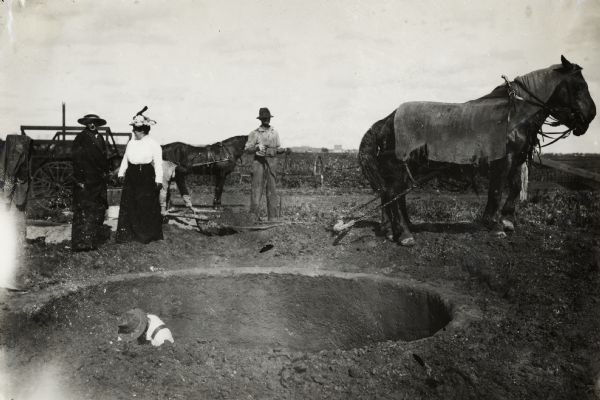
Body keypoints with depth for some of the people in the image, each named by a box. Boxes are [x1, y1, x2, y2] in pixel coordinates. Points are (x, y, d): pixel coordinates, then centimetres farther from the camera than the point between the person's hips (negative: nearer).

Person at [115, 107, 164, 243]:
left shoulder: (153, 144, -5)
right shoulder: (131, 143, 12)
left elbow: (158, 163, -8)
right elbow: (125, 159, 18)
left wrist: (159, 180, -13)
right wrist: (121, 173, 10)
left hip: (147, 177, -5)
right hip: (131, 177, 5)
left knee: (147, 206, -1)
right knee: (128, 205, 3)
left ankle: (147, 235, 11)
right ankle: (127, 233, 10)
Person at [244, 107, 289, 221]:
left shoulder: (275, 133, 14)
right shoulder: (254, 133, 2)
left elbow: (278, 149, 18)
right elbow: (247, 149, 0)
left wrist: (285, 150, -2)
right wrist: (257, 147, -18)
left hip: (272, 163, 3)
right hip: (259, 162, -3)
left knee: (272, 190, 4)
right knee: (257, 189, -7)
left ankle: (273, 217, 7)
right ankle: (254, 215, -4)